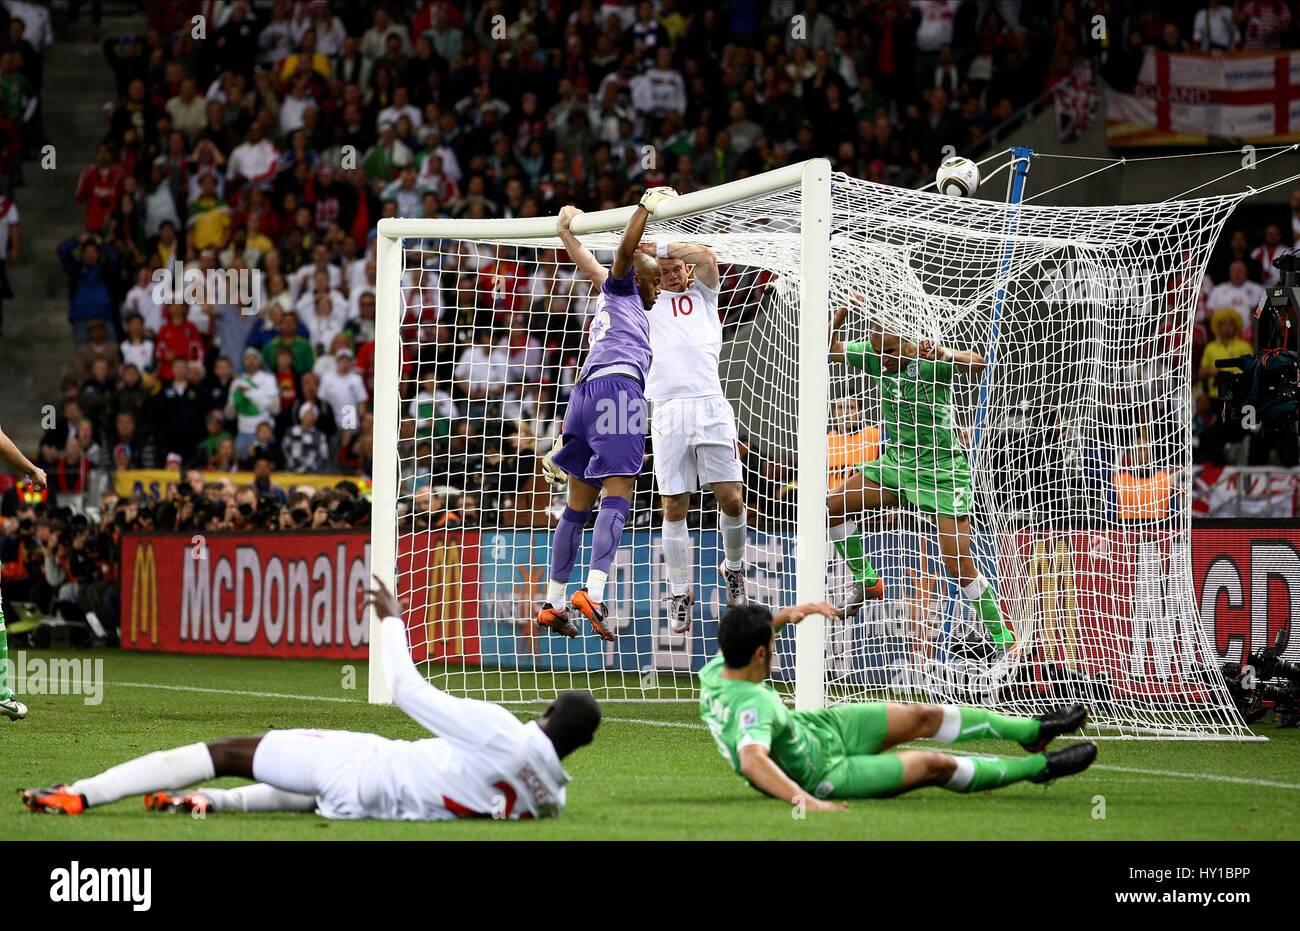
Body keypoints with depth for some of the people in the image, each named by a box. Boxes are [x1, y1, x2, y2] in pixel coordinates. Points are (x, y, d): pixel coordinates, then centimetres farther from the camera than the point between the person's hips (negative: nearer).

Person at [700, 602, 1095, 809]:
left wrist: (784, 615, 1)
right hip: (824, 775, -9)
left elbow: (741, 639, 9)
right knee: (936, 765, 2)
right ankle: (1039, 767, 24)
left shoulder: (713, 673, -15)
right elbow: (752, 760, -59)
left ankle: (1032, 730, 30)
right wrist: (803, 799, -65)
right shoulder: (753, 705, -42)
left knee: (923, 716, 13)